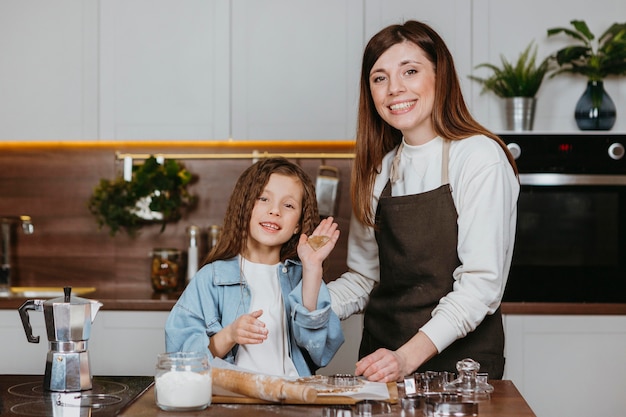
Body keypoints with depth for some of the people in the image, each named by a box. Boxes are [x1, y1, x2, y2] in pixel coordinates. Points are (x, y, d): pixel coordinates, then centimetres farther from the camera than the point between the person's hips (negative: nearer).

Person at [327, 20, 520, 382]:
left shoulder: (480, 157, -9)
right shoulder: (382, 169, 10)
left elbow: (481, 284, -15)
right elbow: (365, 277, 13)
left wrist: (409, 356, -24)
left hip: (458, 360, -7)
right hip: (382, 361, 7)